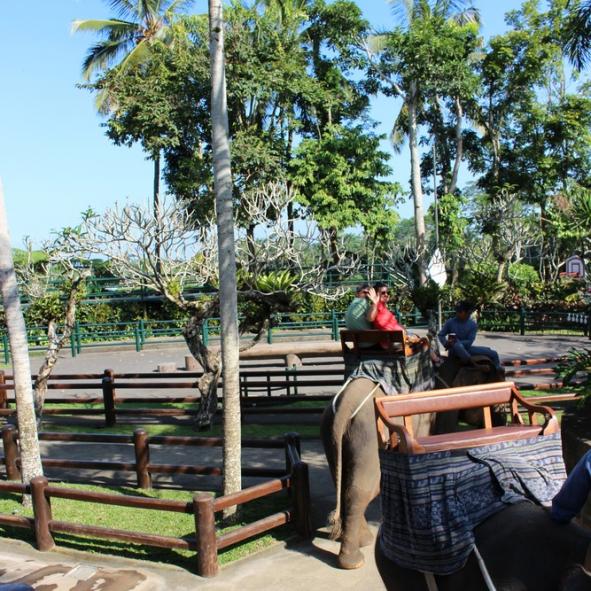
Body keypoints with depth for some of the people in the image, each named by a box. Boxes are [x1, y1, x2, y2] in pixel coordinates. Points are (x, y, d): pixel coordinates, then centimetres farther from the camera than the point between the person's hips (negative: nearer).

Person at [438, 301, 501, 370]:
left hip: (466, 348, 3)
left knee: (493, 353, -7)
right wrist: (446, 343, -16)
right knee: (457, 346, -43)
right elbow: (440, 335, 5)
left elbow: (469, 341, -9)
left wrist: (456, 342, -24)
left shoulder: (472, 324, -2)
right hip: (454, 349, -3)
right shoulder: (450, 322, -2)